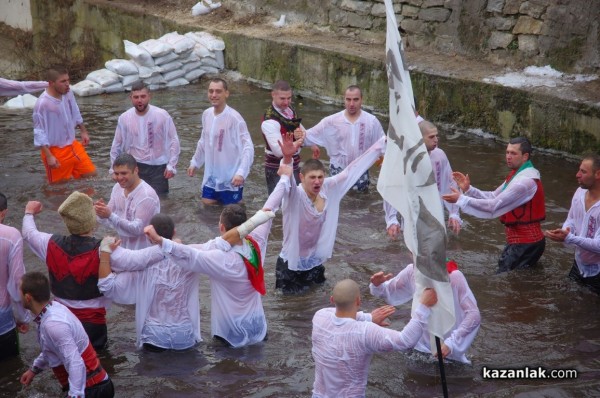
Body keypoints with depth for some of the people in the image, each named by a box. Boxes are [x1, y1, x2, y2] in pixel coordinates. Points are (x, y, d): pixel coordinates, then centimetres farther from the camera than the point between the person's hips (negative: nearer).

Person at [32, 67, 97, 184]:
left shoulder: (68, 93, -6)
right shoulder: (42, 103, -25)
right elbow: (39, 132, -20)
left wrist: (83, 131, 21)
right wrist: (49, 156, -22)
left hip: (72, 145, 6)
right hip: (55, 151, -6)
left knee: (91, 174, 9)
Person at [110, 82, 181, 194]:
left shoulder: (162, 115, -11)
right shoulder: (124, 118, -5)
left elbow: (173, 140, -5)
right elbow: (117, 145, 7)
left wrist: (172, 165, -8)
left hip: (158, 167, -1)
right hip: (135, 167, 2)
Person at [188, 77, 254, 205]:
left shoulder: (234, 118, -19)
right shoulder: (206, 114, 1)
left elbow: (248, 147, -23)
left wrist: (241, 172, -33)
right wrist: (194, 162, 20)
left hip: (230, 180, -6)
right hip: (211, 177, 6)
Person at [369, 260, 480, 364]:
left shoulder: (454, 277, -23)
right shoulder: (412, 271, -11)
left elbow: (474, 315, -23)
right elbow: (389, 292, 5)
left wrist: (451, 343, -32)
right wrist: (378, 285, -18)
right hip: (421, 348, 4)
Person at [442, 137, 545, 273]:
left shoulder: (526, 181, -22)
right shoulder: (518, 174, 12)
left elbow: (494, 207, -25)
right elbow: (494, 197, 12)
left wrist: (461, 199, -23)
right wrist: (468, 189, -1)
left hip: (524, 244, -10)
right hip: (520, 240, 10)